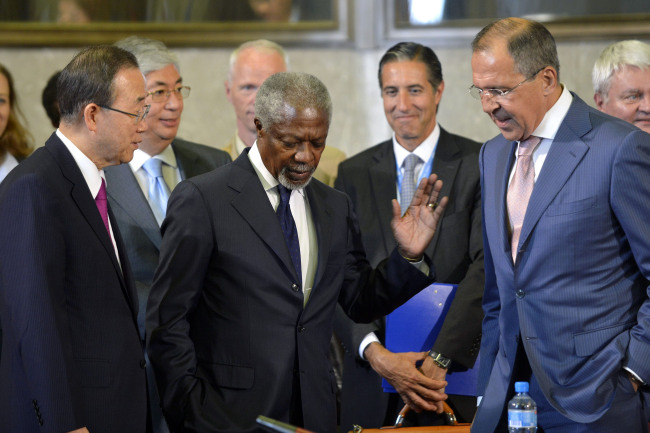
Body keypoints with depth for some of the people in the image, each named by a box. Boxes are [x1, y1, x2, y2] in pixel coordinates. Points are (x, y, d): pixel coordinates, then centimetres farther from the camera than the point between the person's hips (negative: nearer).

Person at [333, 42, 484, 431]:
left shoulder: (480, 165, 0)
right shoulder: (354, 174, 9)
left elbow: (486, 267, -9)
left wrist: (440, 358, -18)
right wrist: (376, 353, -15)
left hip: (458, 373, -2)